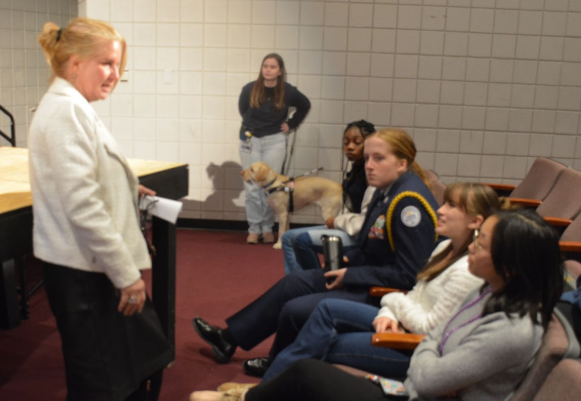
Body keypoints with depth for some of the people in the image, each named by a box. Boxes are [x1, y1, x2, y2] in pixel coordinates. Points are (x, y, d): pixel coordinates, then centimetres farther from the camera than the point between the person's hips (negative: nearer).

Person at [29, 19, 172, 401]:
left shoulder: (73, 107, 14)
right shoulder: (66, 109, -18)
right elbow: (82, 205, -24)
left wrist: (125, 189, 18)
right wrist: (126, 272, -20)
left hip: (95, 266, 10)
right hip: (84, 271, -10)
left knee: (147, 359, 19)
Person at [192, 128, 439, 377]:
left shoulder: (409, 202, -24)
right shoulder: (387, 191, 5)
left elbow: (408, 275, -25)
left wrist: (351, 275, -19)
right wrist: (348, 259, -2)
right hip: (370, 276, 10)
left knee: (295, 310, -10)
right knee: (293, 283, 14)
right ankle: (230, 338, 27)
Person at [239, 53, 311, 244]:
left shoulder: (288, 91, -7)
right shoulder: (250, 89, -9)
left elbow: (305, 106, 13)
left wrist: (291, 124, 6)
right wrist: (253, 125, 11)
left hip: (275, 141, 0)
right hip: (250, 139, 0)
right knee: (252, 186, 0)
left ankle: (268, 228, 13)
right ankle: (254, 229, 7)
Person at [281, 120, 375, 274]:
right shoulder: (356, 170, 11)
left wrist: (337, 221, -11)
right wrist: (337, 222, -4)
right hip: (350, 228, 10)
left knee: (302, 239, -22)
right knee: (288, 237, 5)